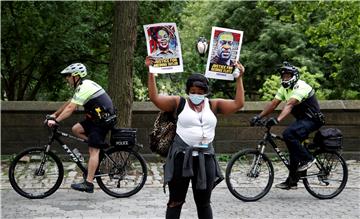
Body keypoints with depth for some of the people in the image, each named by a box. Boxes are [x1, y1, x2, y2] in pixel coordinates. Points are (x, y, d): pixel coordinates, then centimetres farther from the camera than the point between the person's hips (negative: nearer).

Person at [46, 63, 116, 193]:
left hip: (103, 120, -10)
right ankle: (100, 145, 12)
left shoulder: (83, 88, -17)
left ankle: (88, 184, -9)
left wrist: (55, 121, -20)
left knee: (93, 151, -10)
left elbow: (70, 108, -22)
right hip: (99, 117, 10)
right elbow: (69, 103, 20)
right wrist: (54, 115, 19)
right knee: (76, 129, 7)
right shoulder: (84, 85, 15)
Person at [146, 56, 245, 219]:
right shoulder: (178, 103, 2)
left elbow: (238, 103, 2)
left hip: (205, 158, 2)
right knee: (176, 202, 5)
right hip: (181, 157, -2)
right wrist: (151, 72, -9)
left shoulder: (214, 105, 8)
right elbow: (154, 97, -5)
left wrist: (239, 78, 0)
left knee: (203, 203, 12)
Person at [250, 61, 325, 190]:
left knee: (288, 134, -29)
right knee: (293, 147, 3)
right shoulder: (284, 88, 6)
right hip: (301, 119, 9)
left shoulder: (301, 87, -22)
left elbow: (289, 105, -37)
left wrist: (277, 120, -50)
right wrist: (259, 117, -11)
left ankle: (307, 159, -14)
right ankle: (292, 181, 9)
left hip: (312, 120, -9)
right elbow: (273, 103, 1)